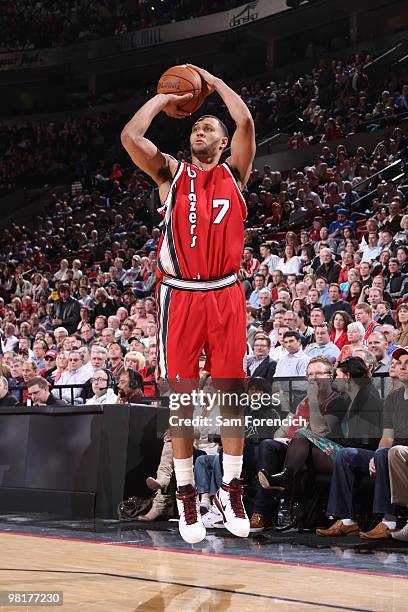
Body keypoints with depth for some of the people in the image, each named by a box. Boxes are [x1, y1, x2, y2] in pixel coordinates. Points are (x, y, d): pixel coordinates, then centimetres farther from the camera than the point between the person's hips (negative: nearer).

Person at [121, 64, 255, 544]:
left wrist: (212, 81, 6)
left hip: (225, 294, 0)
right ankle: (186, 494, 12)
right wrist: (164, 98, 7)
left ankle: (231, 489, 13)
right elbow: (129, 136, -6)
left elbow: (246, 123, -6)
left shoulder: (233, 172, 10)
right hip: (180, 296, 0)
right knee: (181, 396, 2)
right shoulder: (171, 173, 9)